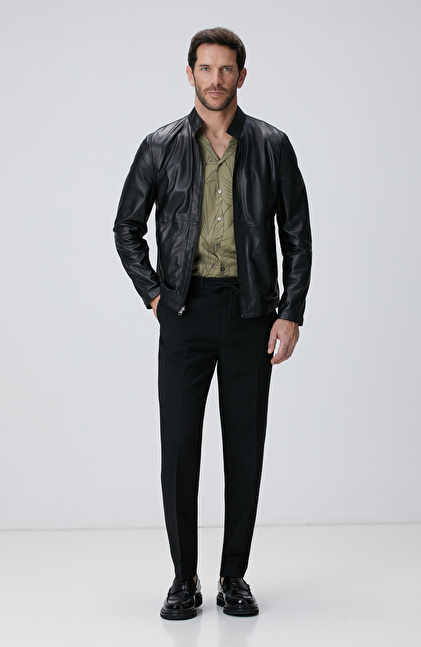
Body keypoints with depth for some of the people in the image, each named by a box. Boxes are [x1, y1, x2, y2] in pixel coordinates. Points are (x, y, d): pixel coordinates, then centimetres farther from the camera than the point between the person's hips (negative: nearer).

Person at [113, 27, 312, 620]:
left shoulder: (271, 147, 4)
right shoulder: (161, 148, 5)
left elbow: (297, 236, 6)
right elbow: (127, 228, 12)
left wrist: (291, 314, -3)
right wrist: (153, 294, 1)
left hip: (251, 310, 0)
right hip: (186, 310, 0)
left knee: (245, 448, 4)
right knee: (179, 447, -1)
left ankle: (234, 577, 17)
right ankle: (184, 579, 13)